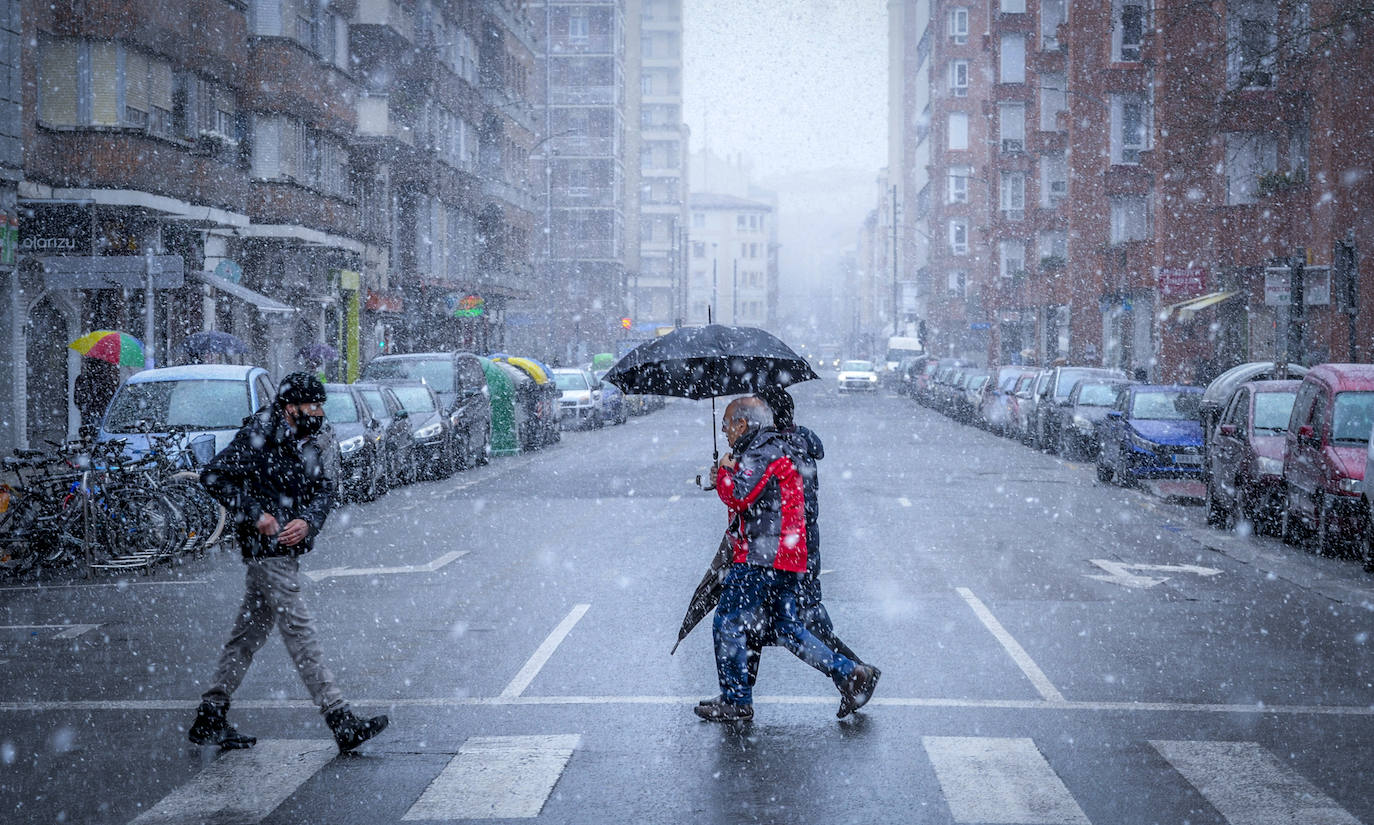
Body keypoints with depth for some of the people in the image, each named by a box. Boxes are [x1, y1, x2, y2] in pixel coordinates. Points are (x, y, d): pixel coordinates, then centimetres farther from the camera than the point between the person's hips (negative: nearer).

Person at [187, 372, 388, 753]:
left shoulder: (311, 442, 10)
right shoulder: (259, 437, -13)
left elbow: (326, 488, 9)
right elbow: (214, 475, -15)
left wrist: (307, 521, -11)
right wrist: (255, 515, -17)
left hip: (289, 547, 9)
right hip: (265, 549, -9)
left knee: (251, 632, 13)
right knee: (300, 631, -10)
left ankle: (209, 719, 22)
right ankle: (342, 723, -11)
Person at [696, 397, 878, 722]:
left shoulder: (761, 453, -11)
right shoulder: (777, 448, 21)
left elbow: (739, 497, -23)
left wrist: (724, 471, -4)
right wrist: (728, 475, 16)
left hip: (761, 557, -10)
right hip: (788, 559, 10)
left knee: (728, 624, -2)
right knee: (787, 628, 14)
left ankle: (735, 702, 3)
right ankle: (849, 672, 6)